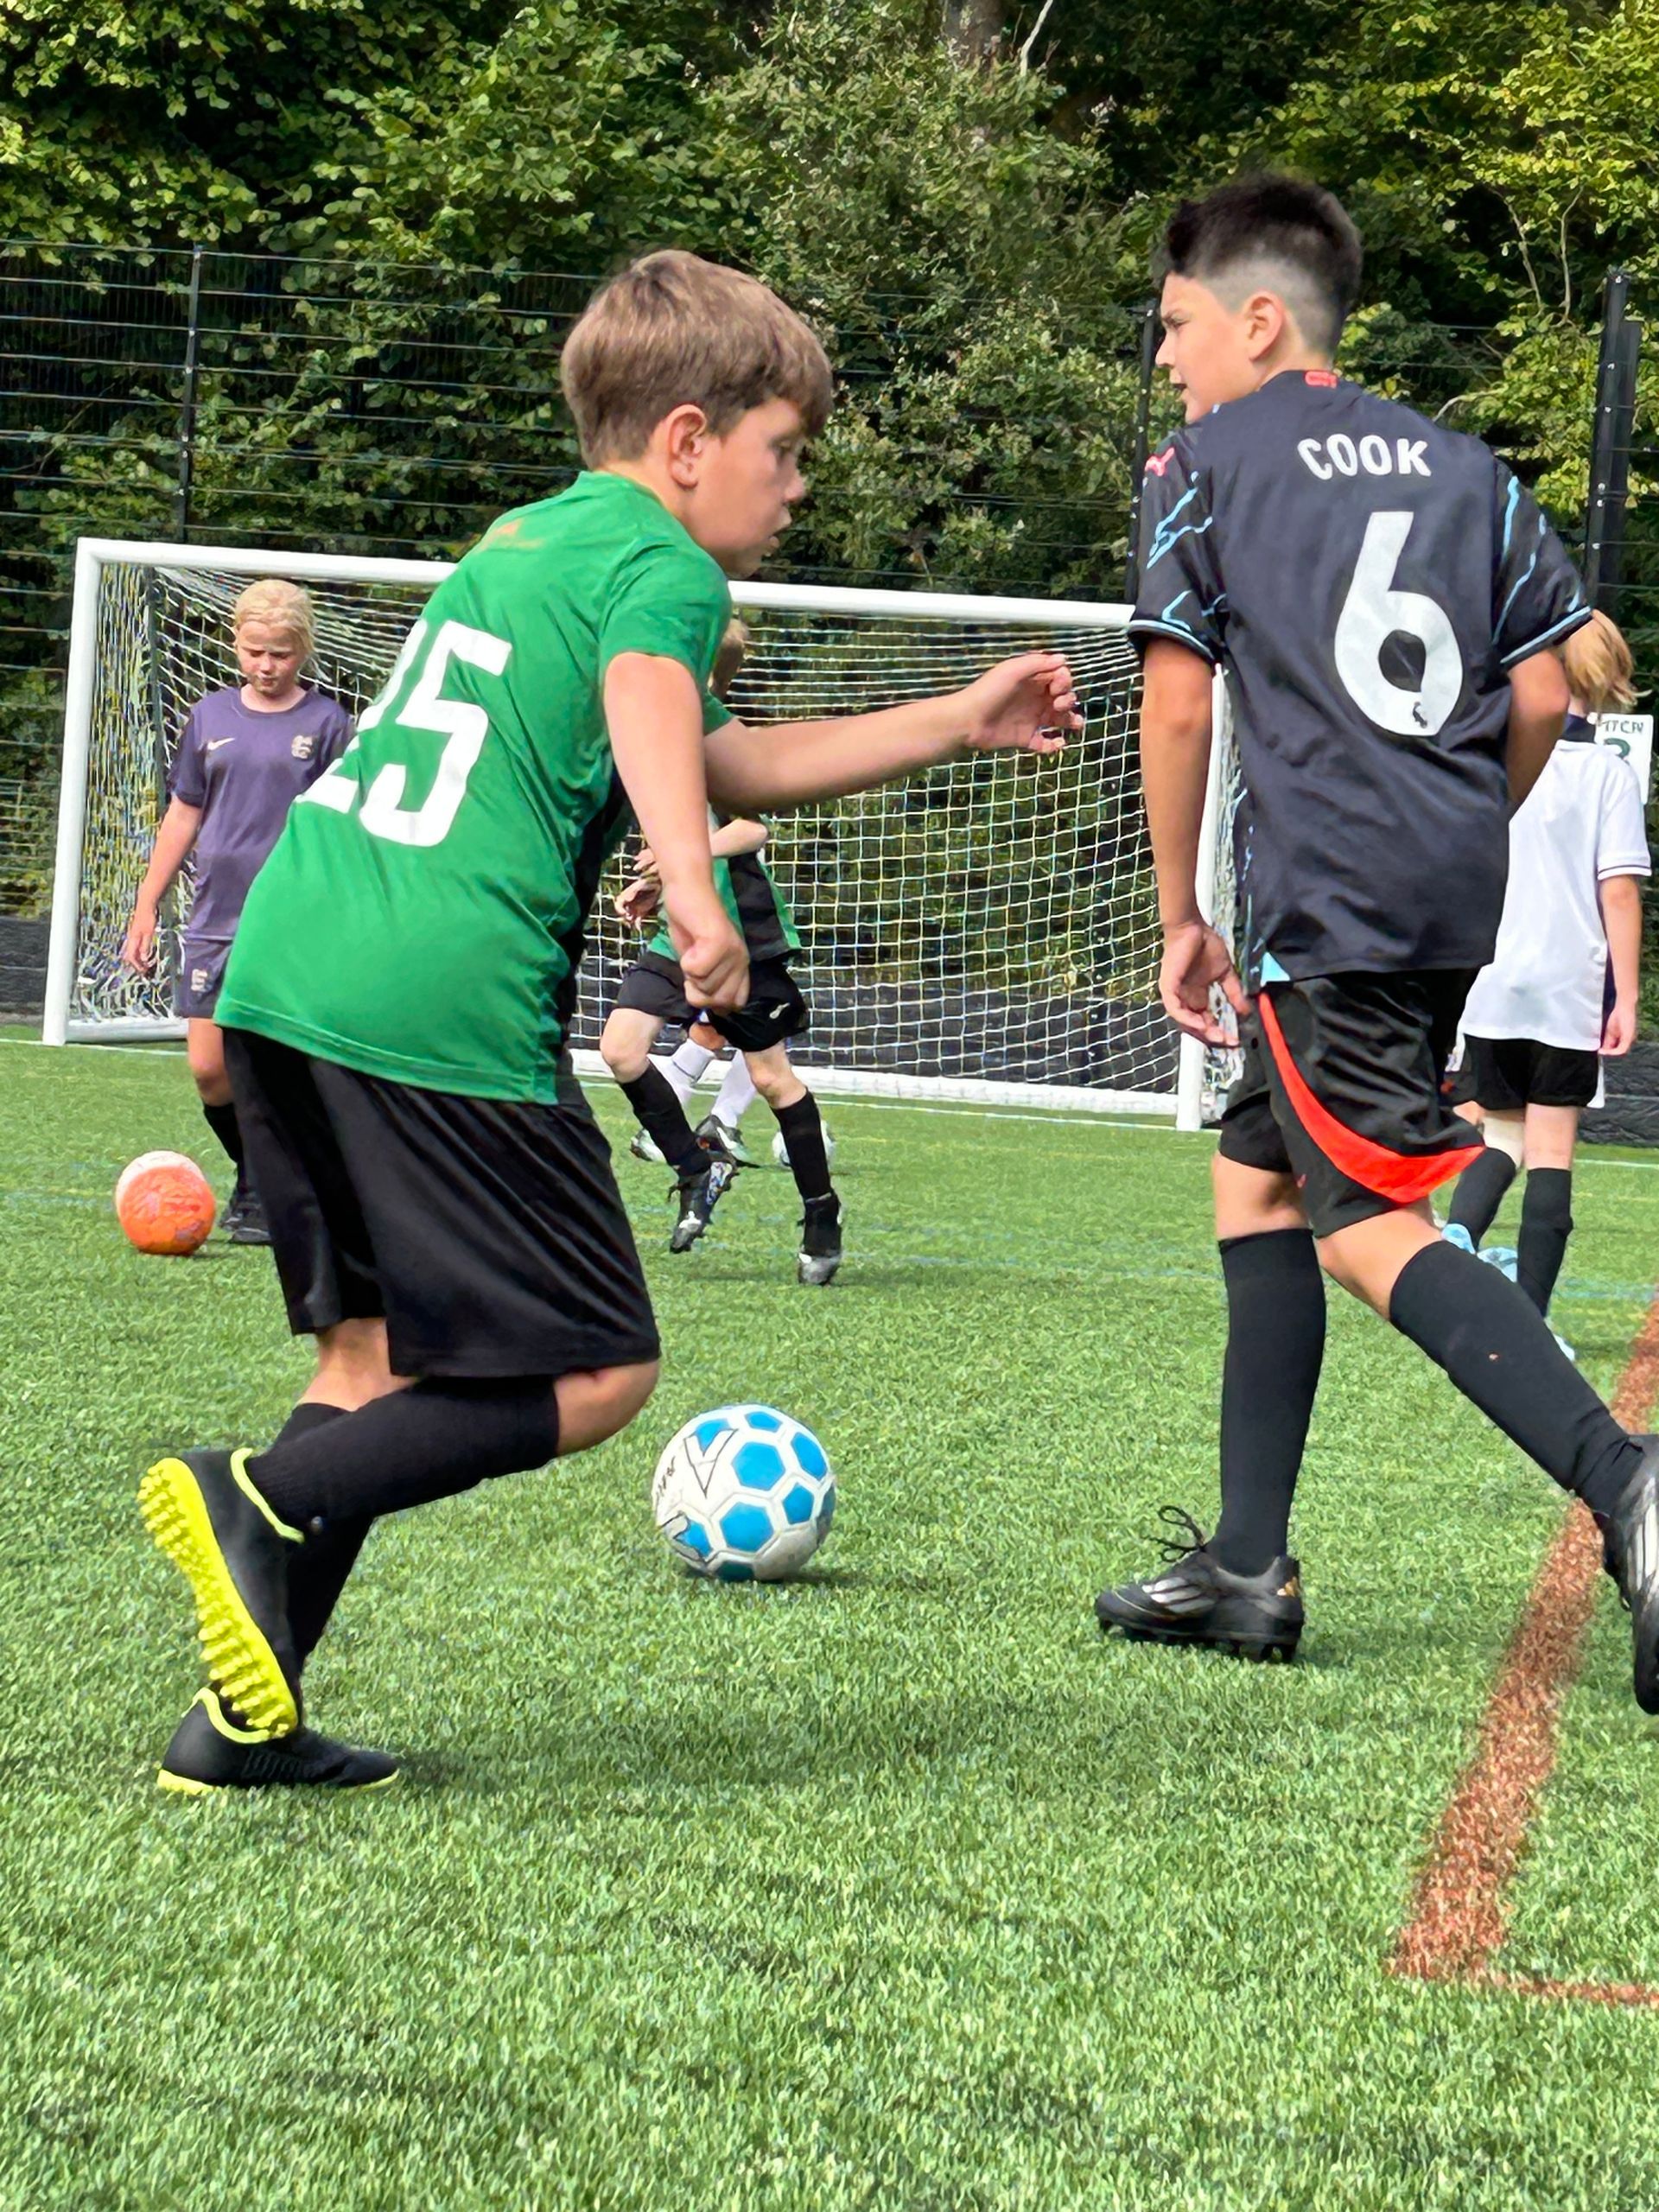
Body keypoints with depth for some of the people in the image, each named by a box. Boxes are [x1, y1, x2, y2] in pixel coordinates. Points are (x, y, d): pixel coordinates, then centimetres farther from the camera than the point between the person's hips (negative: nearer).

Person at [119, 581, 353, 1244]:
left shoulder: (326, 723, 0)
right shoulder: (212, 716, 11)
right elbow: (183, 815, 18)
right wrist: (147, 906, 16)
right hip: (214, 918, 4)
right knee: (209, 1071, 1)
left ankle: (266, 1197, 9)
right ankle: (254, 1181, 22)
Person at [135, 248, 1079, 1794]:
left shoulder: (525, 538, 28)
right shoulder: (663, 563, 0)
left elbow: (715, 766, 37)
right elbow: (647, 702, -24)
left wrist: (954, 726, 41)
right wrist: (692, 895, -41)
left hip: (283, 970, 9)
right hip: (442, 1009, -9)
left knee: (378, 1352, 15)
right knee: (597, 1375, -2)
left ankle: (247, 1718, 6)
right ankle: (265, 1502, -18)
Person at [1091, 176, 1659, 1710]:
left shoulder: (1207, 464, 1)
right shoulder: (1465, 467, 16)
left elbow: (1177, 703, -3)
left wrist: (1180, 917, 5)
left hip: (1326, 896, -7)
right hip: (1457, 894, 7)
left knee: (1370, 1228, -10)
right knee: (1257, 1178, 17)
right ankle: (1248, 1568, 17)